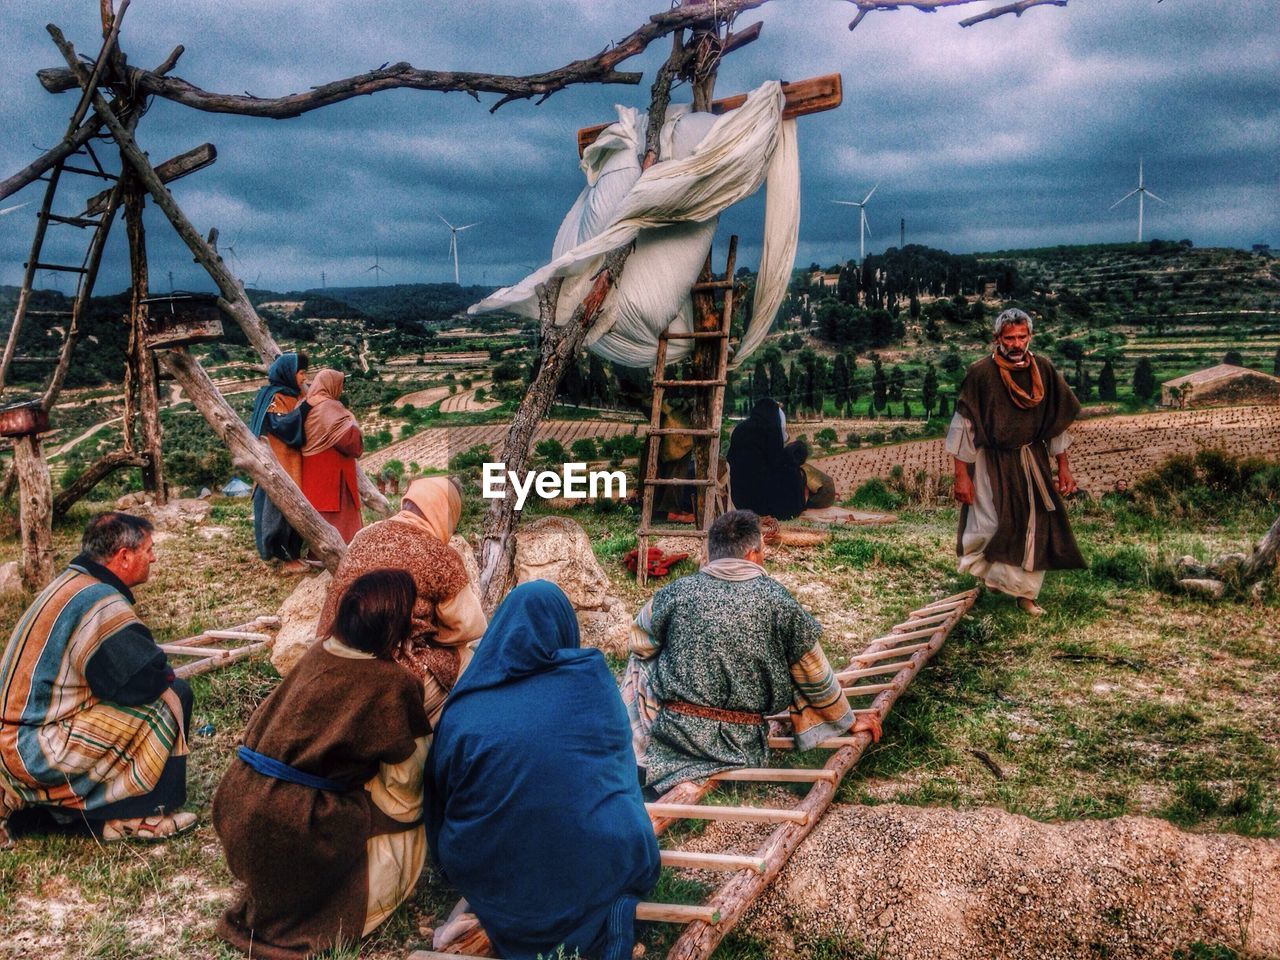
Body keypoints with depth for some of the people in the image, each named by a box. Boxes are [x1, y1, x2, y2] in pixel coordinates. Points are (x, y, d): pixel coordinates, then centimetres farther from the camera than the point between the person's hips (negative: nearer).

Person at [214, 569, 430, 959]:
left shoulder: (319, 653, 4)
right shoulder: (393, 683, -14)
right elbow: (404, 779, -7)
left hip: (237, 809, 7)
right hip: (290, 831, -7)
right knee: (407, 833, 10)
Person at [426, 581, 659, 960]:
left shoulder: (464, 709, -3)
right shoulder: (592, 676, -4)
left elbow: (440, 795, 9)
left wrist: (451, 863, 30)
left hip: (497, 879, 2)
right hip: (596, 867, -1)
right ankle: (612, 904, 11)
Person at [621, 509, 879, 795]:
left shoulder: (676, 592, -7)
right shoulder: (776, 599, -9)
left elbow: (641, 645, 8)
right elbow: (814, 675, -1)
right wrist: (848, 721, 15)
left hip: (672, 731, 2)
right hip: (742, 743, -1)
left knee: (639, 663, 24)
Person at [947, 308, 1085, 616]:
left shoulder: (1043, 370, -4)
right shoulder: (981, 373, -15)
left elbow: (1057, 421, 5)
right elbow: (964, 425, -12)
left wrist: (1063, 468, 6)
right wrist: (961, 475, -13)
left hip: (1032, 462, 4)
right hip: (991, 462, -3)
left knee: (1035, 527, 4)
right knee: (992, 527, -3)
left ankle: (1026, 593, 19)